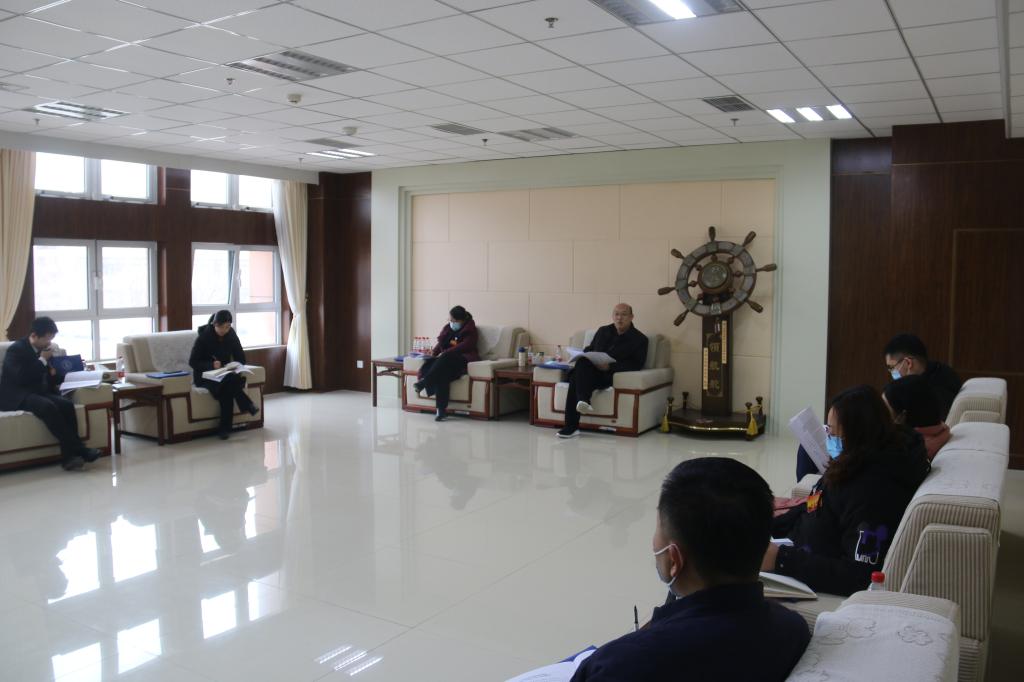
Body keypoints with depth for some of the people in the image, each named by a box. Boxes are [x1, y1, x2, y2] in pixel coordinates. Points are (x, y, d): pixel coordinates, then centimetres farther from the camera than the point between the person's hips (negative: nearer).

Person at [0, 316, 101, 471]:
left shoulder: (42, 350, 14)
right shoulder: (16, 349, -8)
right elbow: (21, 378, -23)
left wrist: (53, 373, 1)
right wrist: (42, 360, -15)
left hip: (38, 393, 7)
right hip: (18, 396, -7)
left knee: (66, 404, -25)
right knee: (48, 407, -36)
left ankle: (69, 455, -30)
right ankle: (78, 449, -37)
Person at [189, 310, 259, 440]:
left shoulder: (231, 334, -1)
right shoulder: (204, 336, -11)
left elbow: (241, 357, 3)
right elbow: (192, 362, -11)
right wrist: (211, 365, -28)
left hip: (225, 373, 3)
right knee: (227, 382, -38)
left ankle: (224, 428, -27)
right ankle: (248, 406, -26)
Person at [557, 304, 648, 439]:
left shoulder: (639, 339, 8)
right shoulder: (603, 331, 23)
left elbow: (636, 365, -4)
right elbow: (588, 350, 28)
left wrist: (610, 366, -18)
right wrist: (584, 359, 1)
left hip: (613, 375, -4)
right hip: (591, 372, 5)